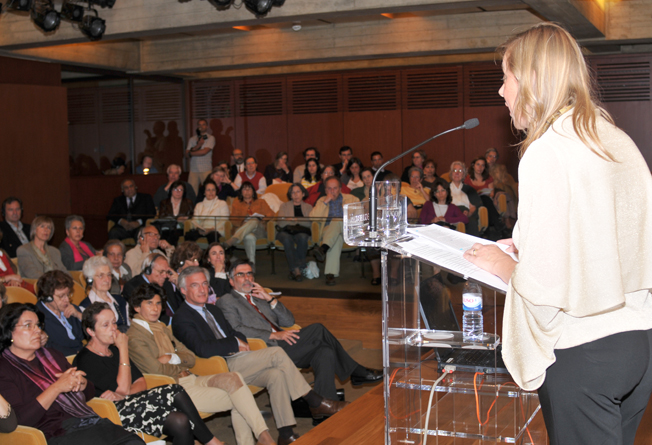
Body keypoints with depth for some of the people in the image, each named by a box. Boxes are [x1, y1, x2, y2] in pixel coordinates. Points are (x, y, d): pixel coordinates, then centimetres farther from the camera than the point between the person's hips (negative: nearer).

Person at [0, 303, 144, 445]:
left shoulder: (53, 355, 23)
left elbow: (89, 393, 27)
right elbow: (18, 419, -13)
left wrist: (80, 382, 3)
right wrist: (57, 387, -13)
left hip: (92, 422, 7)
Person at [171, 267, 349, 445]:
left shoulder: (213, 309, 22)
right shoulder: (182, 319, -6)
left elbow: (234, 333, 24)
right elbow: (202, 349, -21)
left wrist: (240, 342, -1)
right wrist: (235, 344, -13)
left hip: (235, 361, 8)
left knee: (276, 374, -21)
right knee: (277, 353, -22)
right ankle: (316, 403, -15)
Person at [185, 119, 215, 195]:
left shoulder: (211, 138, 5)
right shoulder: (192, 139, 16)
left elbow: (204, 152, -7)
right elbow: (187, 155, 6)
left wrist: (191, 153, 7)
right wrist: (197, 146, -7)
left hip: (206, 170, -3)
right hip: (193, 170, 3)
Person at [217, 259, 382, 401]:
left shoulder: (260, 297, 28)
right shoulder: (226, 301, 8)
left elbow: (289, 321, 18)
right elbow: (236, 330, -10)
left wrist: (270, 299, 4)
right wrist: (274, 335, -16)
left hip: (281, 345, 7)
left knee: (325, 352, -20)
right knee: (317, 329, -17)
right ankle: (356, 372, -6)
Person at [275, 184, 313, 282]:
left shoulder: (308, 207, 22)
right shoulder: (284, 206, 23)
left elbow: (309, 224, 2)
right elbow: (281, 223, 3)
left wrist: (294, 220, -11)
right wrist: (300, 221, -11)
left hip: (301, 232, 0)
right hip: (285, 232, 0)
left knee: (302, 237, -37)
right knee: (287, 239, -37)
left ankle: (296, 269, -35)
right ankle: (296, 270, -43)